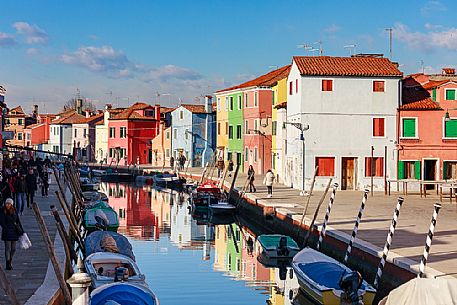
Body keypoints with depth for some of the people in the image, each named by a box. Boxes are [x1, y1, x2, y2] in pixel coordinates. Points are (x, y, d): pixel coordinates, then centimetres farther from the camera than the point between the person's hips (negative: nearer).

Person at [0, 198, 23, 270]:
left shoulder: (14, 211, 8)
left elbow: (18, 221, 11)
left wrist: (22, 231, 7)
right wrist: (8, 230, -21)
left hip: (14, 232, 5)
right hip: (7, 232, -5)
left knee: (13, 249, 8)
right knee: (8, 248, -6)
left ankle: (10, 261, 27)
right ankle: (8, 265, 0)